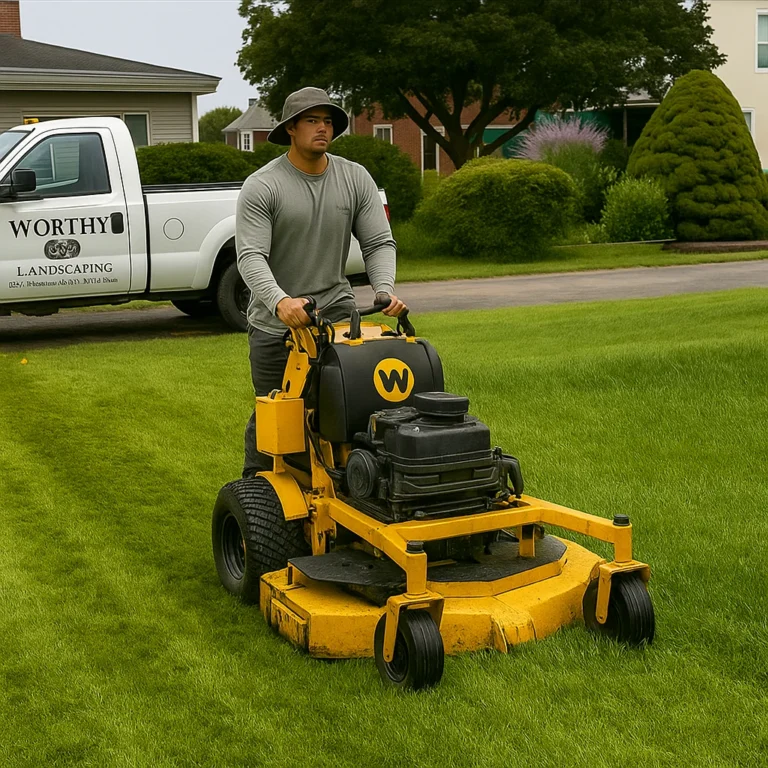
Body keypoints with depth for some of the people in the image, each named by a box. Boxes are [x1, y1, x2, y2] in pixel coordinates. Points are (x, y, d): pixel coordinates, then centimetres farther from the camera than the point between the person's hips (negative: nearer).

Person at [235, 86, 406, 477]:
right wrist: (279, 301, -37)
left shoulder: (356, 179, 2)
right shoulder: (261, 187, -9)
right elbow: (250, 256, -19)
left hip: (337, 313, 3)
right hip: (275, 322, -2)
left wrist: (384, 291, -19)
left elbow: (379, 243, 0)